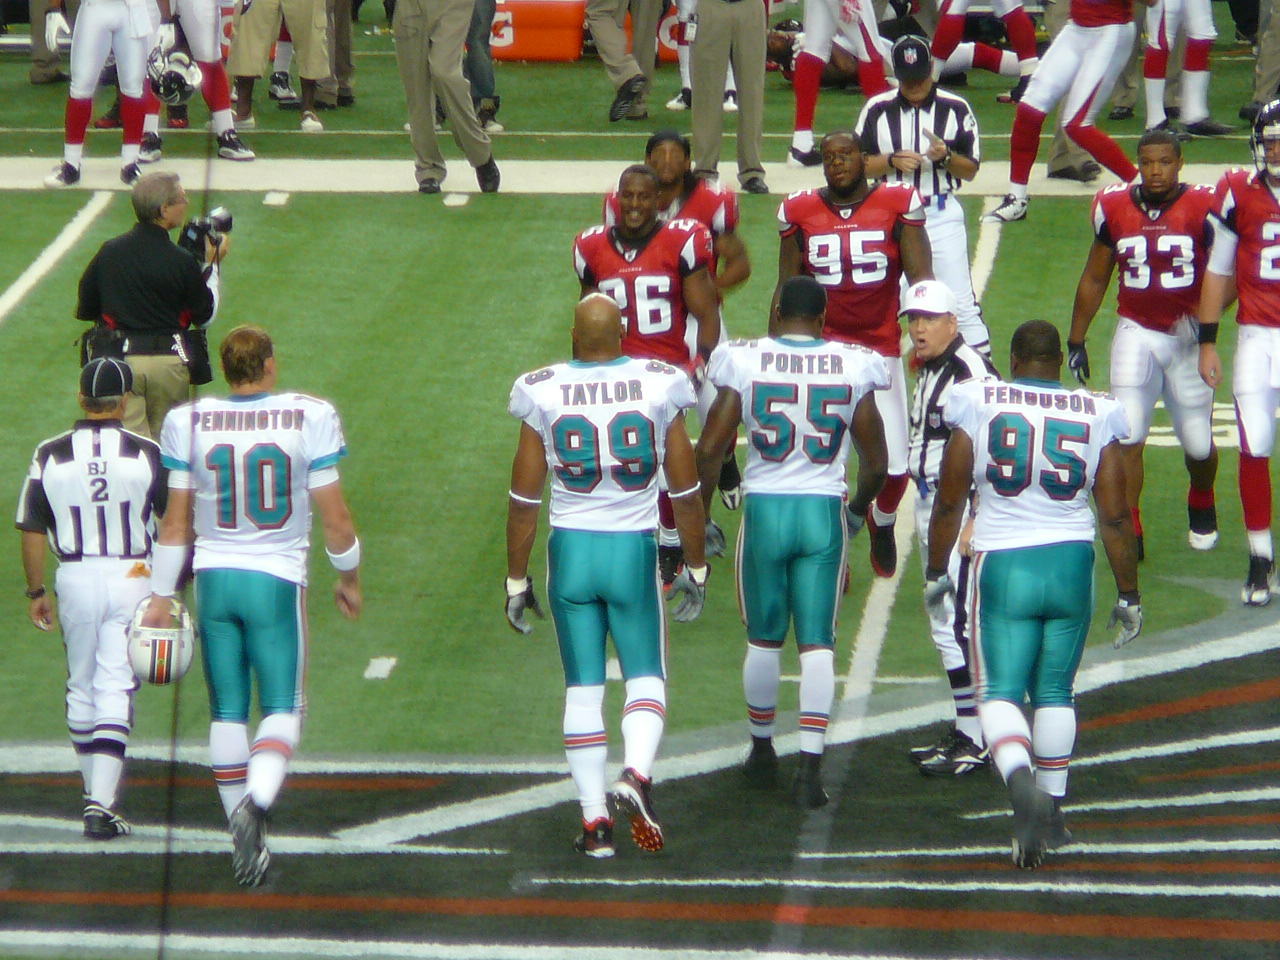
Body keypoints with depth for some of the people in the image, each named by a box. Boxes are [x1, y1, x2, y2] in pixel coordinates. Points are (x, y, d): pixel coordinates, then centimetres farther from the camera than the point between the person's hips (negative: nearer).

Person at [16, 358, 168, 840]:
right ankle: (102, 803, -12)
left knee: (81, 687, 17)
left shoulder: (50, 457, -3)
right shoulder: (146, 455, -6)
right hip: (132, 578, -1)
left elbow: (32, 532, 0)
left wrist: (36, 592, 11)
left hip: (75, 579, 1)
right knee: (115, 690, -2)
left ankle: (95, 789, 28)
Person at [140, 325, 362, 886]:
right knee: (282, 708, 3)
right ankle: (257, 799, -25)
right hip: (277, 580, -2)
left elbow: (175, 525, 4)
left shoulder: (189, 424, -1)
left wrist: (161, 596, 12)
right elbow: (335, 517, -2)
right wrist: (348, 578, 14)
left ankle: (246, 843, 14)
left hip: (214, 579, 2)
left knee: (227, 712, 10)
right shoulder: (308, 419, -6)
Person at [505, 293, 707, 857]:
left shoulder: (544, 394, -5)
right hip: (634, 551, -1)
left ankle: (594, 821, 6)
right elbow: (686, 492, 3)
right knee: (646, 678, 9)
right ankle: (636, 775, -18)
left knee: (582, 688, 8)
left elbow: (524, 500, 0)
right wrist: (695, 568, 14)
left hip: (570, 551, 1)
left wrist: (516, 580, 9)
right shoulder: (659, 388, -4)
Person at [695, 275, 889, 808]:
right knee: (817, 643, 3)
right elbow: (876, 464, 2)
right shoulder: (853, 368, -2)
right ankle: (810, 767, -6)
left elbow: (709, 449, -5)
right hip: (823, 511, 0)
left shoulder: (744, 361, -5)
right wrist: (859, 504, 22)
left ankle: (762, 752, 30)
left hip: (764, 509, 0)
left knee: (764, 639, 16)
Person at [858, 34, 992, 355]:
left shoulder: (956, 109, 1)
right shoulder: (877, 109, 3)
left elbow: (971, 170, 3)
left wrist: (946, 156, -17)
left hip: (942, 216, -1)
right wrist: (892, 161, -14)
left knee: (961, 303, -5)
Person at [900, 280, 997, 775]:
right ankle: (965, 731, 20)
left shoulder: (971, 372, -17)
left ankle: (977, 740, -5)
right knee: (945, 625, 13)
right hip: (931, 502, 10)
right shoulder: (928, 371, 14)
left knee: (957, 623, -9)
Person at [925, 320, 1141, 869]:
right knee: (1055, 691, 16)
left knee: (1000, 693, 0)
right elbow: (1115, 518, 2)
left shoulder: (979, 406, -3)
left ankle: (1022, 783, -27)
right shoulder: (1096, 416, 1)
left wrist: (936, 572, 17)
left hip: (1004, 566, -2)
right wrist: (1128, 596, 11)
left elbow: (948, 501, 3)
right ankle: (1051, 813, 20)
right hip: (1071, 563, 2)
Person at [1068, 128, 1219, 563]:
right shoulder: (1115, 208, -2)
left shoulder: (1204, 208, -10)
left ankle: (1202, 505, 41)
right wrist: (1075, 340, 13)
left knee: (1198, 442, 9)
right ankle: (1129, 535, -5)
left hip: (1187, 336, -1)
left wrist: (1201, 317, -23)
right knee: (1128, 437, -12)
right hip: (1136, 332, 1)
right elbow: (1094, 280, 10)